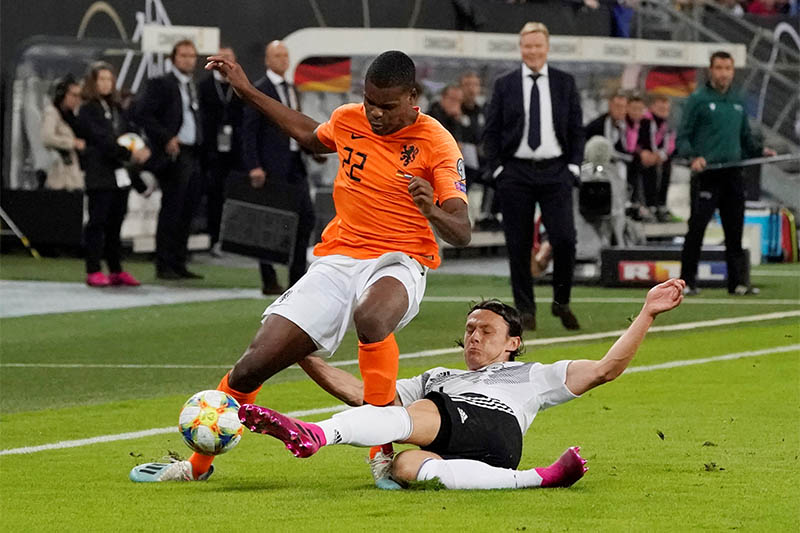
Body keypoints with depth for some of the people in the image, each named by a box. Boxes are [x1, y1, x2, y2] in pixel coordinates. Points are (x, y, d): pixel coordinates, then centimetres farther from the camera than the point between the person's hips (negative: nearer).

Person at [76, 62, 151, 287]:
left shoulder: (115, 108, 18)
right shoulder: (87, 111, -3)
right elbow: (102, 140, -14)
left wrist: (141, 150, -8)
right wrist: (130, 153, -20)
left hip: (121, 174, 6)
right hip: (100, 174, -6)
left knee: (115, 223, 9)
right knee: (97, 222, -6)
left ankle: (116, 270, 13)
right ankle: (93, 271, -5)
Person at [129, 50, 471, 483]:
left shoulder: (436, 144, -10)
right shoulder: (347, 120, 5)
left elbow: (461, 233, -13)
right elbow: (312, 138, 32)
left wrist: (432, 211, -35)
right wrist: (247, 92, 31)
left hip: (398, 265, -4)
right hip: (337, 260, 5)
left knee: (371, 318, -43)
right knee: (253, 365, -6)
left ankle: (384, 450, -29)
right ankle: (198, 464, 17)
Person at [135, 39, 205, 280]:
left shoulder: (194, 87, 18)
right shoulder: (161, 84, -6)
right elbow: (142, 113, -14)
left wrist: (201, 147, 12)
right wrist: (166, 138, -18)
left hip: (194, 157, 8)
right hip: (174, 156, -8)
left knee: (187, 213, 9)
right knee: (171, 212, -6)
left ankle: (179, 264, 15)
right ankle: (164, 266, -2)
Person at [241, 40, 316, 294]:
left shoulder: (291, 89, 17)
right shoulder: (259, 90, -6)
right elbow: (249, 130, -10)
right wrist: (254, 167, -17)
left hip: (294, 167, 7)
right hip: (272, 167, -7)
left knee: (306, 216, 4)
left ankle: (298, 277, 12)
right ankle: (269, 281, 1)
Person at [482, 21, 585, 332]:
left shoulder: (565, 84, 7)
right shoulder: (505, 85, 5)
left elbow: (576, 130, 9)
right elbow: (491, 132, 6)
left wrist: (573, 167, -1)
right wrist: (497, 169, -3)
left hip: (555, 171, 0)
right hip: (516, 173, 0)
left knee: (564, 239, -11)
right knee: (519, 245, 1)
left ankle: (561, 302, 8)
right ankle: (525, 310, 10)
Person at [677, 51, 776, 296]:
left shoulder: (737, 101, 16)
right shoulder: (698, 100, 0)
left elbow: (746, 136, 24)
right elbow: (682, 137, -2)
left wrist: (760, 150, 6)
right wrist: (693, 157, -20)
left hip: (733, 174, 5)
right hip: (706, 174, -5)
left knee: (735, 230, 6)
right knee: (697, 228, -6)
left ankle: (738, 281, 9)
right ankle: (687, 281, 1)